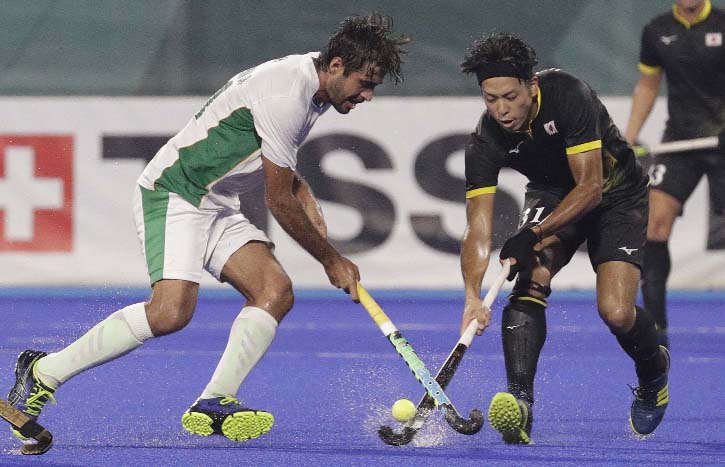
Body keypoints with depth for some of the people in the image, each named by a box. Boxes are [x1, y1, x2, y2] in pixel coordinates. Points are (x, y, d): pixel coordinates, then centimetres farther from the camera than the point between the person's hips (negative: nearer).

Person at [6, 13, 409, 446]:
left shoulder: (312, 87, 11)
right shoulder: (286, 96, -22)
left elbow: (286, 177, 27)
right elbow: (279, 202, -15)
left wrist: (319, 227, 12)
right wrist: (331, 260, -3)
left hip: (220, 208, 10)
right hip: (174, 194, -10)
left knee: (276, 291, -10)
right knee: (172, 310, -26)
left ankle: (214, 403, -14)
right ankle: (43, 372, -13)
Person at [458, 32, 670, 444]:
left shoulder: (569, 96, -32)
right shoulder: (485, 143, -22)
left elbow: (590, 186, -30)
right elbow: (479, 226, -25)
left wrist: (534, 235, -38)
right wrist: (473, 295, -41)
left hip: (617, 195, -3)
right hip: (552, 193, 3)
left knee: (616, 313, -17)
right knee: (530, 279, -27)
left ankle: (654, 369, 18)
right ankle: (519, 403, -33)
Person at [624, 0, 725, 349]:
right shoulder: (657, 32, 5)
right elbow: (647, 86, 17)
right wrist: (628, 138, 9)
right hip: (680, 137, 2)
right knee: (655, 219, -13)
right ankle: (655, 325, -10)